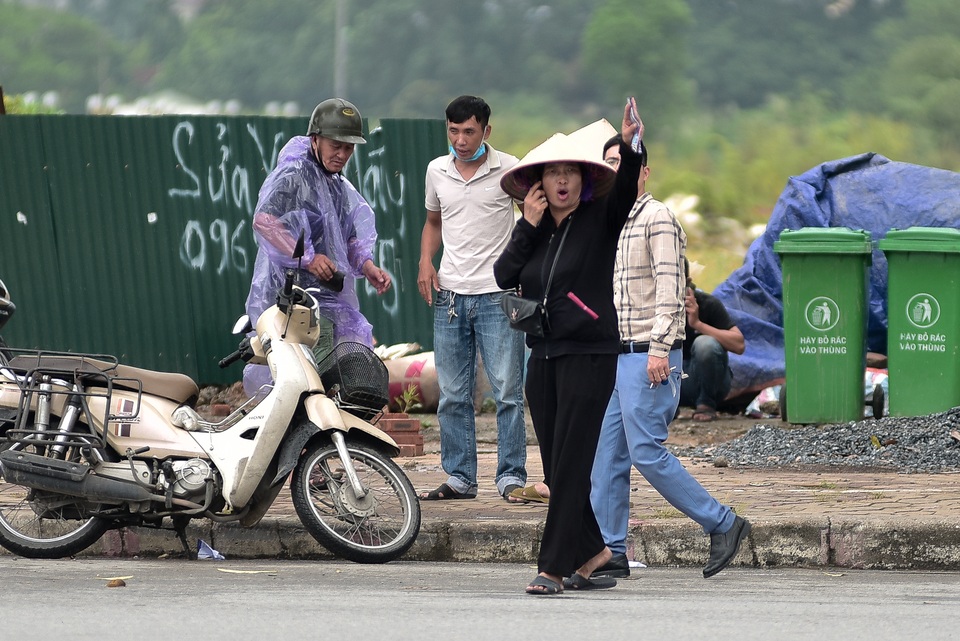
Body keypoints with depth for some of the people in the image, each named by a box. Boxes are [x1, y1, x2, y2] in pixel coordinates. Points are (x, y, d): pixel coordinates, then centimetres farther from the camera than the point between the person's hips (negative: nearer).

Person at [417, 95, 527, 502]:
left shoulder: (508, 169, -4)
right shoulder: (437, 171, 8)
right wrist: (426, 262, 6)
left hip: (497, 294, -4)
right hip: (450, 294, 4)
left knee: (507, 391, -6)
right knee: (452, 395, 7)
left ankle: (511, 477, -1)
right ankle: (459, 478, 13)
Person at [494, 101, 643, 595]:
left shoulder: (601, 220, -1)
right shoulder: (535, 231, 13)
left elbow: (625, 189, -21)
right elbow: (503, 277, 2)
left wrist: (629, 147, -39)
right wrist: (528, 225, -5)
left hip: (590, 356, -6)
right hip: (543, 358, 6)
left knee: (571, 465, -9)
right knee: (557, 466, 7)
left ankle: (555, 567, -9)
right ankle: (590, 553, 17)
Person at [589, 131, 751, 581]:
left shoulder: (657, 219, -7)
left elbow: (669, 287, -15)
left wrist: (659, 349, -21)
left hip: (649, 356, -8)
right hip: (617, 354, 8)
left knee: (647, 452, -12)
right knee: (607, 456, 3)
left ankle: (723, 524, -1)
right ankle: (610, 553, 6)